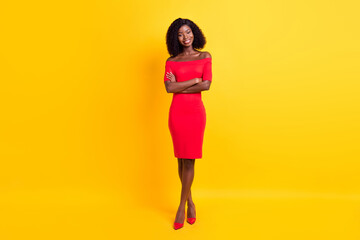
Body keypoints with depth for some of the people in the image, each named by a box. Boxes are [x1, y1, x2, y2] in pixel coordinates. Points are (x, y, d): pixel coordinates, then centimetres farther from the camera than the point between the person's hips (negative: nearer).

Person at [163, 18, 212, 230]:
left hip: (196, 111, -1)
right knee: (181, 159, 7)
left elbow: (206, 85, -7)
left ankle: (182, 206, 10)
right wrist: (194, 80, -8)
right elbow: (169, 88, -7)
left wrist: (179, 87, -6)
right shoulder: (171, 61, 7)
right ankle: (190, 202, 24)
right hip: (177, 112, 1)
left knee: (189, 160, -1)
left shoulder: (205, 57, 7)